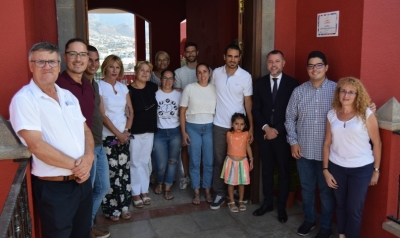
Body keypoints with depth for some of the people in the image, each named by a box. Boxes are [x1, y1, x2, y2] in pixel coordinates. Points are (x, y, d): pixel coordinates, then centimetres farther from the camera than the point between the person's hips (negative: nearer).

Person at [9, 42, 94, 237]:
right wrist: (74, 165, -15)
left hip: (82, 181, 7)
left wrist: (88, 157, -10)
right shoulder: (24, 99, -13)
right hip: (53, 188, -6)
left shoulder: (68, 96, 9)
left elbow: (86, 130, 10)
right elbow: (37, 145, -21)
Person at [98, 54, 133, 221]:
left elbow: (131, 111, 12)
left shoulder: (123, 87, 10)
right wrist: (118, 134, -13)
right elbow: (102, 115, -13)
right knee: (110, 173, -2)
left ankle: (123, 206, 18)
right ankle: (111, 209, 11)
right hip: (107, 136, -5)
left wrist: (126, 131, -2)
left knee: (124, 171, 7)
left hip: (124, 135, 5)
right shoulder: (99, 86, -8)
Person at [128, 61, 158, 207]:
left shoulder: (152, 87, 3)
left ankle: (144, 191, 25)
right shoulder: (129, 90, -12)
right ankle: (136, 193, 15)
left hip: (150, 131, 5)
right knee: (135, 163, 4)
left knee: (145, 162, 14)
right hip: (134, 132, -5)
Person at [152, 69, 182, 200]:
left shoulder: (179, 94, 5)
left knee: (173, 161, 7)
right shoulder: (155, 94, -2)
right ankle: (159, 183, 28)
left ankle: (167, 188, 23)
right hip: (159, 132, -2)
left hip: (175, 132, 2)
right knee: (161, 164, -3)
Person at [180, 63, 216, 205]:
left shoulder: (214, 89, 2)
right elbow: (182, 111, -1)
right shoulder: (189, 88, -3)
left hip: (209, 127, 1)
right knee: (194, 161, 6)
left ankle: (207, 191, 22)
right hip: (193, 127, -1)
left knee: (209, 161, 6)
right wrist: (183, 132, -4)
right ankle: (196, 192, 19)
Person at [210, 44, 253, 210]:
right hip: (219, 124, 1)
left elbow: (248, 102, -4)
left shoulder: (246, 76, -6)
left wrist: (251, 127, -6)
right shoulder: (216, 73, -1)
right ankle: (219, 193, 17)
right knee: (219, 160, 6)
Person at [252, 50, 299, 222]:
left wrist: (277, 130, -10)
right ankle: (267, 202, 25)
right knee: (266, 170, 11)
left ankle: (282, 207, 20)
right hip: (264, 133, 3)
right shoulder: (259, 83, 6)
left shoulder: (292, 83, -3)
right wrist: (265, 127, -9)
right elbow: (256, 110, 4)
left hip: (283, 134, -2)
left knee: (283, 171, 7)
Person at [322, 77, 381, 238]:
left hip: (361, 169, -3)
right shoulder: (332, 114, 0)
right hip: (336, 167, 3)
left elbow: (377, 143, -3)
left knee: (354, 209, 5)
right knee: (340, 205, 17)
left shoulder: (366, 114, -9)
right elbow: (327, 143, 4)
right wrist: (325, 169, 2)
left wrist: (376, 170, -1)